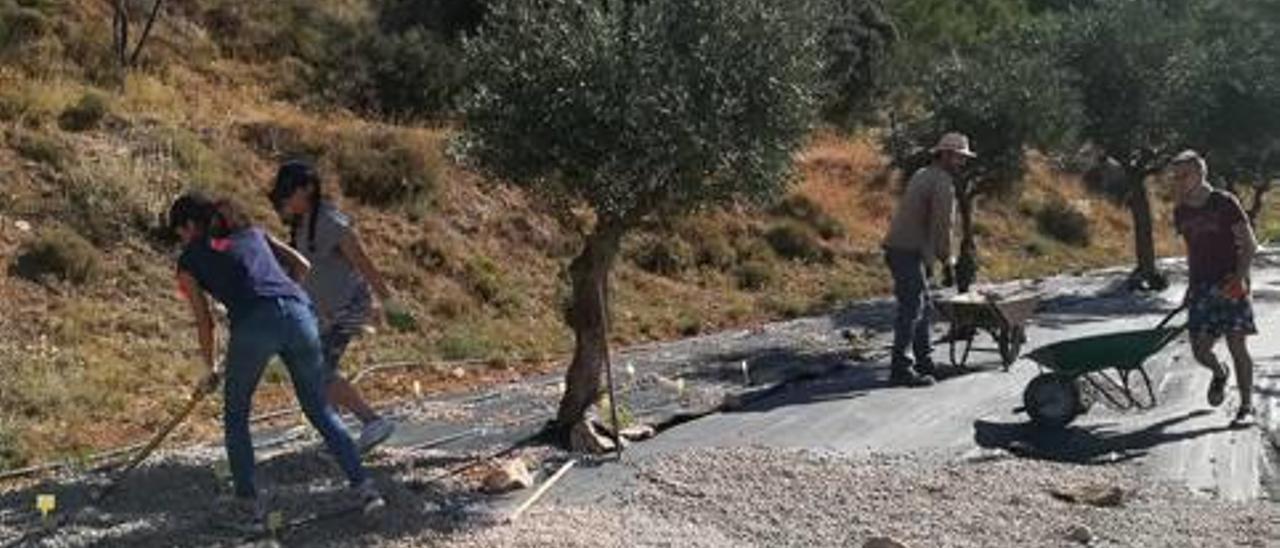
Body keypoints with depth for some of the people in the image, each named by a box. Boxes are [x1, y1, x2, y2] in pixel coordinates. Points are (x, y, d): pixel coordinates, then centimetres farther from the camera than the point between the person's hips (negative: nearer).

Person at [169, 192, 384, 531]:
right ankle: (363, 486, 14)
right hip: (298, 314, 4)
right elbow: (301, 265, 25)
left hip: (253, 324, -4)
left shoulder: (189, 261, 19)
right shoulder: (252, 233, 29)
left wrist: (211, 369, 32)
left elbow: (204, 322, 19)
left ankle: (248, 506, 17)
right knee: (320, 411, 18)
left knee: (235, 417, 18)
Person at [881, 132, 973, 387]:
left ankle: (924, 362, 23)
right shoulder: (943, 183, -12)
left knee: (922, 305, 16)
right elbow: (942, 226, -17)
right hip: (908, 252, -10)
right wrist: (948, 263, -11)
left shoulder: (923, 175, 19)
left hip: (898, 248, 10)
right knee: (911, 309, -8)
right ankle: (900, 369, -8)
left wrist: (927, 260, 23)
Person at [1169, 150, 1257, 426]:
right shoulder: (1181, 212, 10)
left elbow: (1250, 244, -6)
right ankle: (1220, 374, 34)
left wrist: (1239, 278, -19)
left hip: (1230, 285, -4)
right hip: (1201, 287, 4)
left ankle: (1247, 406, 3)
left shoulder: (1225, 203, -5)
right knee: (1200, 349, -1)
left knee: (1236, 344, -8)